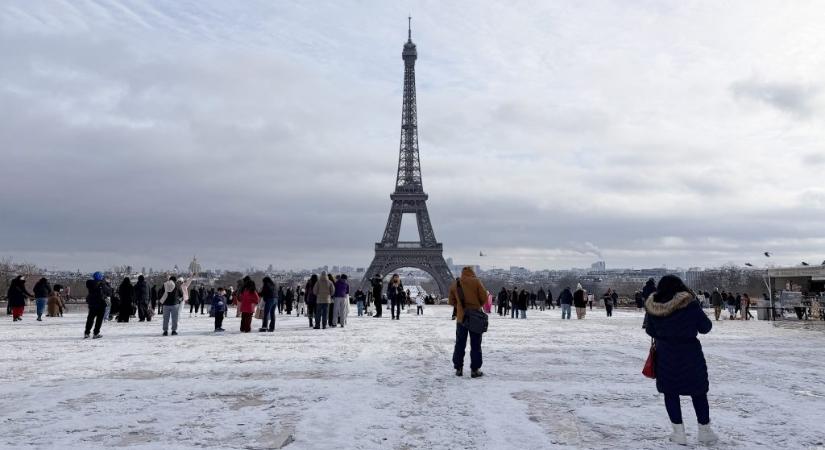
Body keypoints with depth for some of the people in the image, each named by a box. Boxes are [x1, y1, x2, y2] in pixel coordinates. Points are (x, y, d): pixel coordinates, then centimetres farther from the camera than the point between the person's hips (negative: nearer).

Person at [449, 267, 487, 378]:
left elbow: (451, 301, 11)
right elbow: (484, 297, -6)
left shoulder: (455, 283, 5)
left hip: (461, 318, 3)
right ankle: (475, 370, 5)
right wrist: (478, 305, 11)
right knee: (475, 344, 4)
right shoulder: (476, 281, -6)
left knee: (460, 344, 11)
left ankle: (458, 369, 14)